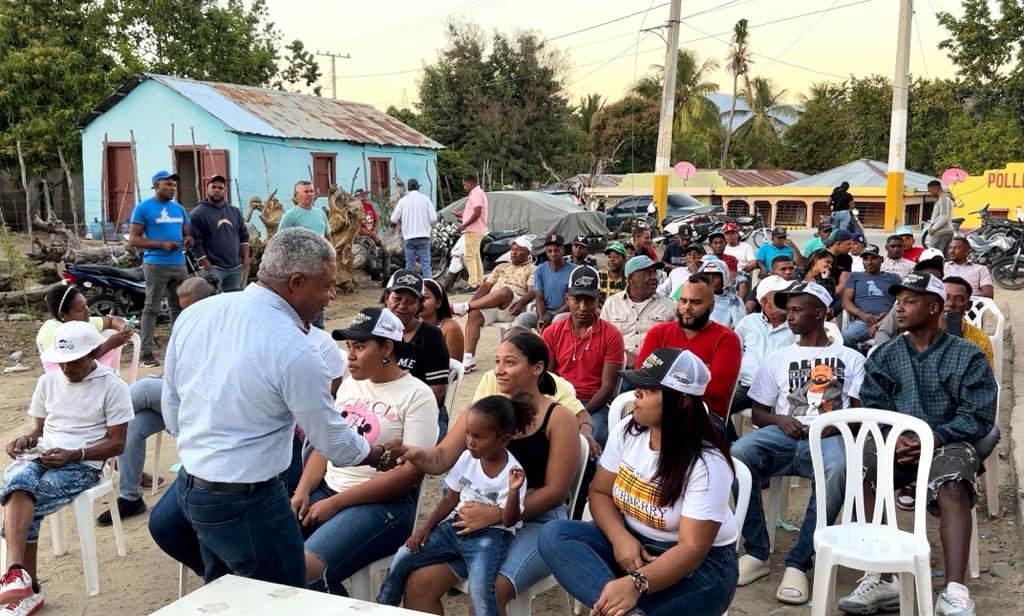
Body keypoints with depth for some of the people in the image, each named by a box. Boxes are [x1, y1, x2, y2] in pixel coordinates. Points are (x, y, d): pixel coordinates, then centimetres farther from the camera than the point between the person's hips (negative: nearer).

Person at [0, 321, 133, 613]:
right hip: (41, 457, 4)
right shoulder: (47, 381, 14)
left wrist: (73, 454, -17)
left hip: (83, 464, -4)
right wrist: (26, 440, -2)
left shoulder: (112, 386, -2)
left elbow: (117, 443, -4)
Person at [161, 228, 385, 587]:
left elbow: (171, 412, 8)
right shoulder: (293, 350, -23)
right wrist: (383, 456, 9)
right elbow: (335, 443, -10)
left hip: (189, 486, 8)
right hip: (245, 503, -8)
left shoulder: (195, 313, -3)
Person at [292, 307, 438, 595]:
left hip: (383, 504, -7)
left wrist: (335, 503, -17)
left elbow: (411, 472, -14)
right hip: (326, 490, 7)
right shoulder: (350, 384, 14)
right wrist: (302, 491, -5)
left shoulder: (417, 396, -8)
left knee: (303, 570, -26)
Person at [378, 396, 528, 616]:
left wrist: (514, 491, -36)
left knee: (480, 587, -32)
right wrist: (426, 527, 3)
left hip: (489, 536, -6)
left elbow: (509, 520, -19)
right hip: (455, 526, 6)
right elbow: (450, 499, 12)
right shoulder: (467, 458, 1)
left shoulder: (511, 473, -15)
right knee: (403, 557, -4)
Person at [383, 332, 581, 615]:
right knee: (419, 583, -15)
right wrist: (414, 454, -24)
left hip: (538, 522, -4)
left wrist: (495, 513, -19)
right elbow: (441, 459, 0)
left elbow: (555, 491, -10)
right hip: (482, 516, 4)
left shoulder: (559, 418, -6)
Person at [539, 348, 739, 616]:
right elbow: (599, 492, 2)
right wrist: (620, 537, -19)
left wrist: (636, 584, -41)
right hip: (631, 543, 7)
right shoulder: (626, 431, -5)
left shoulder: (707, 463, -22)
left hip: (699, 564, -7)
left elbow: (692, 549, -25)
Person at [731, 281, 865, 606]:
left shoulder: (850, 358, 16)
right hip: (783, 435, 2)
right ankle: (756, 553, -20)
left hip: (829, 435, -2)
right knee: (738, 453, -32)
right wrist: (779, 420, -4)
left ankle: (798, 563, -29)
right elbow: (757, 412, 18)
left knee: (837, 468, -40)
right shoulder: (777, 358, 22)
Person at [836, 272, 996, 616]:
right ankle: (878, 579, -29)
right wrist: (894, 437, -16)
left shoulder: (967, 356, 5)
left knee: (952, 484, -37)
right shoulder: (884, 356, 14)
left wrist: (933, 439, -19)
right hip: (896, 443, 2)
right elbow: (872, 409, 5)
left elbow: (977, 417, -4)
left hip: (949, 443, -2)